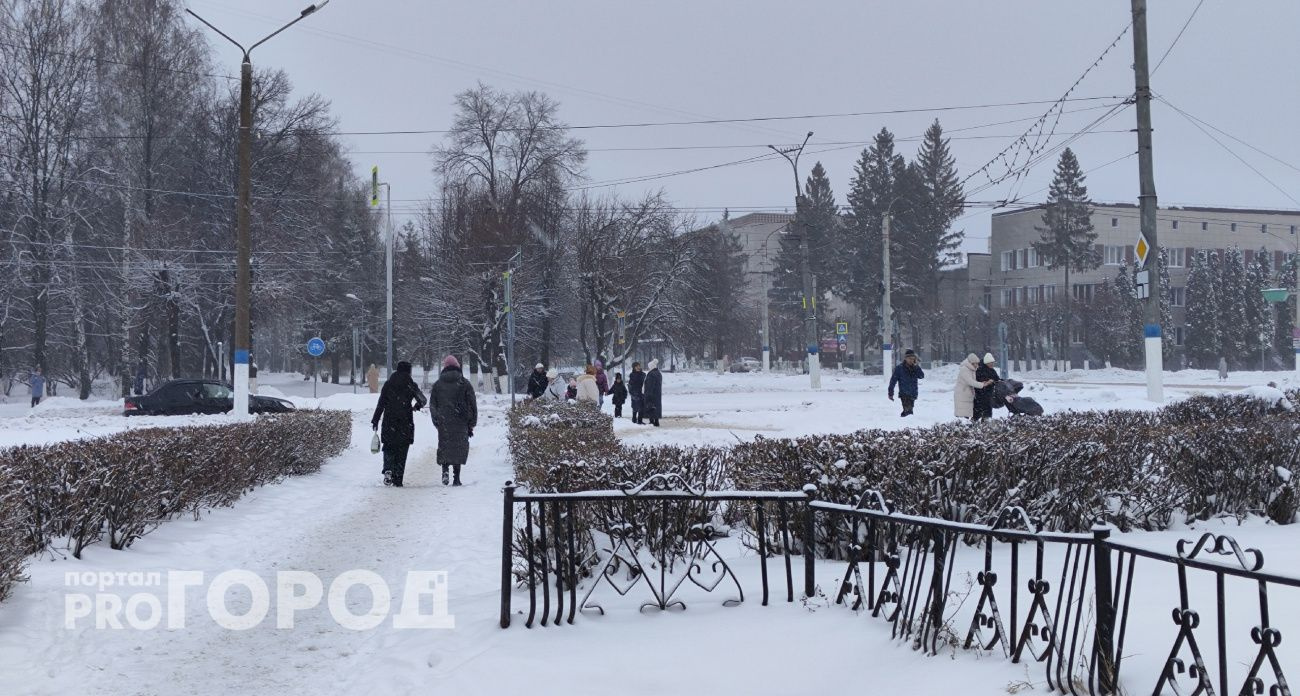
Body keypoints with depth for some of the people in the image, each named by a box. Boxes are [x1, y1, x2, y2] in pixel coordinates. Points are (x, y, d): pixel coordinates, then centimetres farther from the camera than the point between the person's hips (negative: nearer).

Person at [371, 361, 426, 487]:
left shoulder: (388, 383, 3)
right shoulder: (411, 385, -1)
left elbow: (381, 404, 1)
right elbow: (422, 400, -1)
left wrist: (375, 420, 4)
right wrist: (416, 407, 21)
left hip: (389, 422, 1)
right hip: (405, 423, -1)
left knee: (389, 448, 12)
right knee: (402, 450, 5)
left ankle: (388, 469, -13)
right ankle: (398, 479, 3)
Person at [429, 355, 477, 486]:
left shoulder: (437, 384, 7)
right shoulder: (465, 384, 3)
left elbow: (432, 406, 9)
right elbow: (472, 405, 3)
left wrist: (437, 423, 15)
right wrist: (471, 425, 8)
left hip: (443, 424, 1)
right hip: (461, 424, -1)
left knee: (444, 446, 11)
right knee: (459, 448, 5)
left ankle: (445, 468, -13)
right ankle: (456, 478, 1)